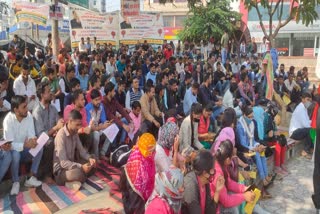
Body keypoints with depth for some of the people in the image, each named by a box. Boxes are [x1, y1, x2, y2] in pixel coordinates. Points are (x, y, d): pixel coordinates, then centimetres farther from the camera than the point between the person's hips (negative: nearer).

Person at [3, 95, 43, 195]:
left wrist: (33, 141, -37)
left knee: (39, 148, -23)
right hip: (13, 149, -4)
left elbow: (31, 135, -13)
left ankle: (30, 178, -12)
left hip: (25, 148, 4)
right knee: (15, 154, -36)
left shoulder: (28, 116, -12)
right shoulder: (8, 120, -25)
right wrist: (24, 145, -44)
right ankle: (16, 182, -14)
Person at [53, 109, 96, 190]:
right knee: (79, 173, -36)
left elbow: (81, 150, 8)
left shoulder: (75, 132, 1)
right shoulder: (61, 135, -25)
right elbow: (63, 162, -28)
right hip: (60, 169, -9)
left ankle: (72, 181, -4)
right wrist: (81, 167, -35)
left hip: (71, 163, 9)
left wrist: (90, 158, -11)